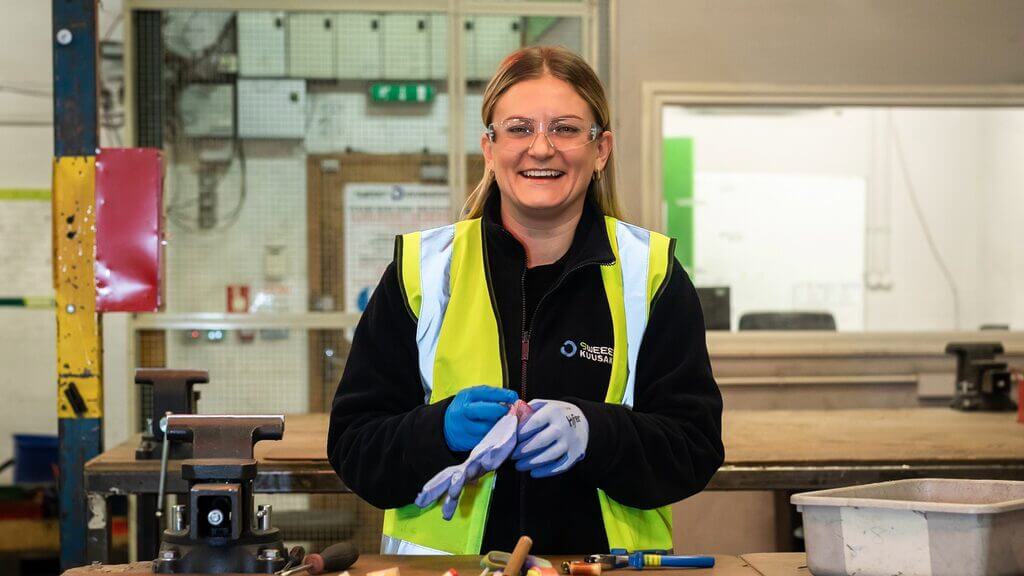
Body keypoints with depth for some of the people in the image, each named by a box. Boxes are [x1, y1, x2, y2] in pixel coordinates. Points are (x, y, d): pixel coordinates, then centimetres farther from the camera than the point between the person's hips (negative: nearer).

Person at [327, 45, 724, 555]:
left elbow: (695, 447, 2)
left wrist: (592, 433, -15)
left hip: (607, 556, -1)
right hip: (448, 556, 1)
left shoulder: (650, 273, 6)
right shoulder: (422, 272, 6)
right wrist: (441, 431, -14)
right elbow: (352, 448, 4)